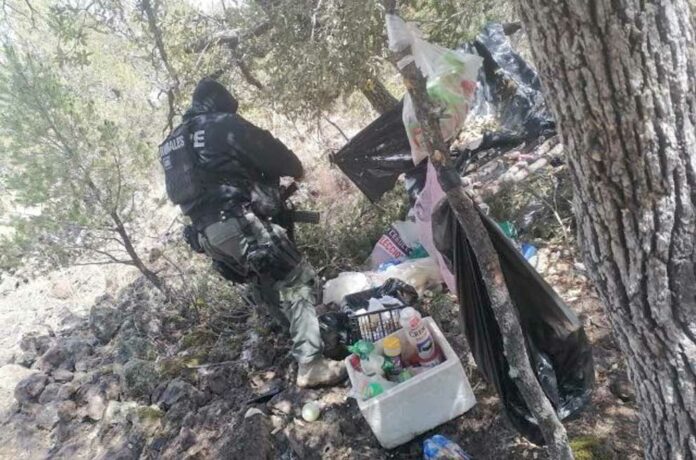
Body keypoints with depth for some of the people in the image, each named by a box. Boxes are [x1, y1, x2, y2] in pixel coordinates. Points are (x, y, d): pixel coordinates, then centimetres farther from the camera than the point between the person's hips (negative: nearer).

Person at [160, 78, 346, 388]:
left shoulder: (173, 142, 22)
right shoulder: (225, 125, -1)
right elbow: (272, 153, 1)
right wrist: (297, 171, 22)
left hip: (206, 233, 9)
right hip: (238, 223, -8)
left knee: (267, 286, 23)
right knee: (296, 281, -7)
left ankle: (299, 339, 33)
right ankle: (311, 364, -12)